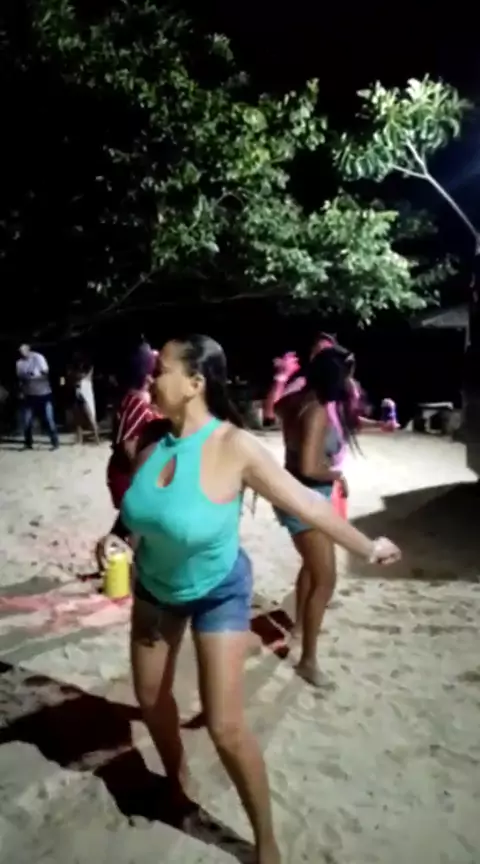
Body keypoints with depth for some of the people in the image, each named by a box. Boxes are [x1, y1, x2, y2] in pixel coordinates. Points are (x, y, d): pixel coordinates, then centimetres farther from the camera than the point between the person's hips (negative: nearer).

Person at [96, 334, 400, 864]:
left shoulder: (234, 447, -29)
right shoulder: (152, 439, -13)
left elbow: (306, 505, -22)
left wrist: (367, 548, -14)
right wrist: (116, 534, -15)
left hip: (218, 593, -5)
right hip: (154, 587, 6)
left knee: (225, 727, -6)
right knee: (151, 698, 19)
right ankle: (177, 785, 50)